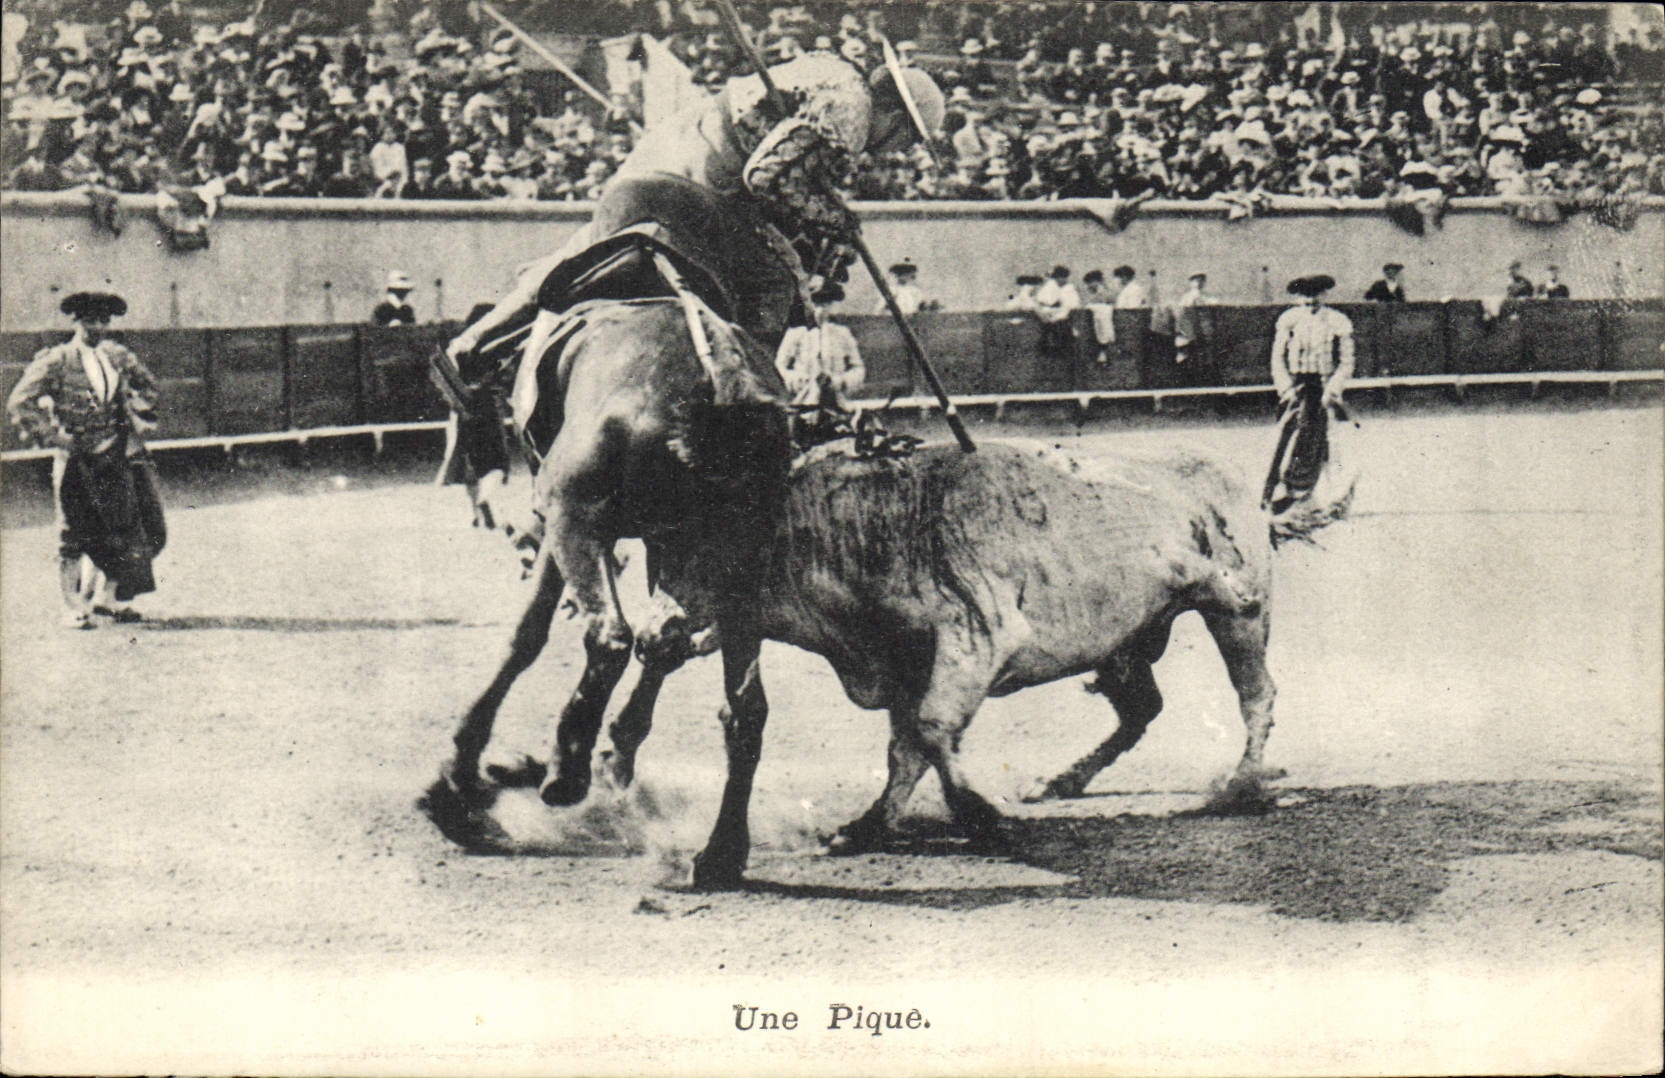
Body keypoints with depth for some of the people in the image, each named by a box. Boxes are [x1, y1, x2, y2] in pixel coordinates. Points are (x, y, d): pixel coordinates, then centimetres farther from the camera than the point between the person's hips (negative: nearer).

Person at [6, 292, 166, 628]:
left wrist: (139, 416, 13)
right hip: (78, 459, -5)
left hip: (120, 456, 5)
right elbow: (19, 402, -9)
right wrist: (50, 435, -12)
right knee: (75, 536, 1)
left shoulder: (118, 357, 8)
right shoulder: (57, 361, -7)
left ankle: (108, 596, 17)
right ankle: (74, 607, 11)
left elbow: (147, 383, 27)